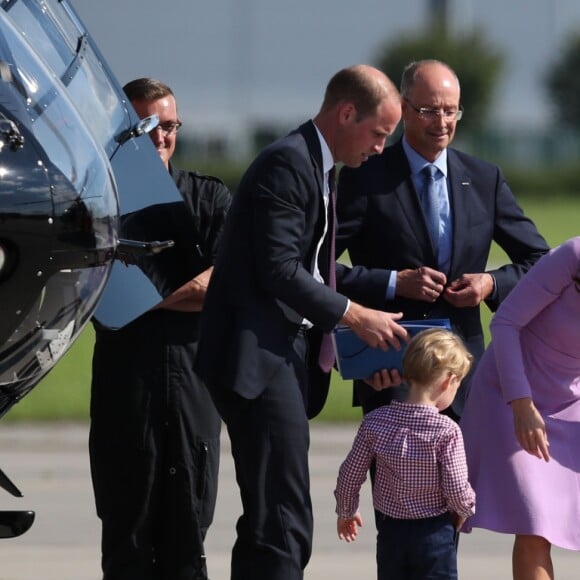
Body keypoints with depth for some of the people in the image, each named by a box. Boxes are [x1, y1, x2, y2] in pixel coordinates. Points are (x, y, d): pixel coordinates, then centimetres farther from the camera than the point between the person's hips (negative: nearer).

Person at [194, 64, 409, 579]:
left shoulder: (317, 168, 20)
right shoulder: (288, 163, -12)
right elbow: (278, 270, -19)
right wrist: (354, 315, -13)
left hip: (286, 358, 10)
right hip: (260, 359, -10)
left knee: (271, 523, 10)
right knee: (283, 524, -14)